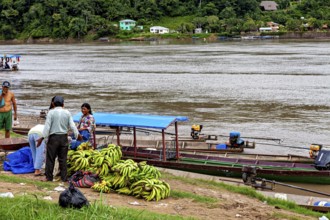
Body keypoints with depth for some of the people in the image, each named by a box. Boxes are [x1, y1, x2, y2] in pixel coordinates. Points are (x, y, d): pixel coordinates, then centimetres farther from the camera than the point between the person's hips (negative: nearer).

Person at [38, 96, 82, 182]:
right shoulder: (67, 113, 1)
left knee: (50, 158, 6)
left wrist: (42, 138, -6)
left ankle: (49, 177, 10)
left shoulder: (51, 112, -7)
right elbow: (72, 125, 2)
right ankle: (64, 178, 10)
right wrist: (77, 135, 15)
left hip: (53, 137, -3)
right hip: (64, 137, 3)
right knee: (63, 159, 9)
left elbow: (47, 126, -11)